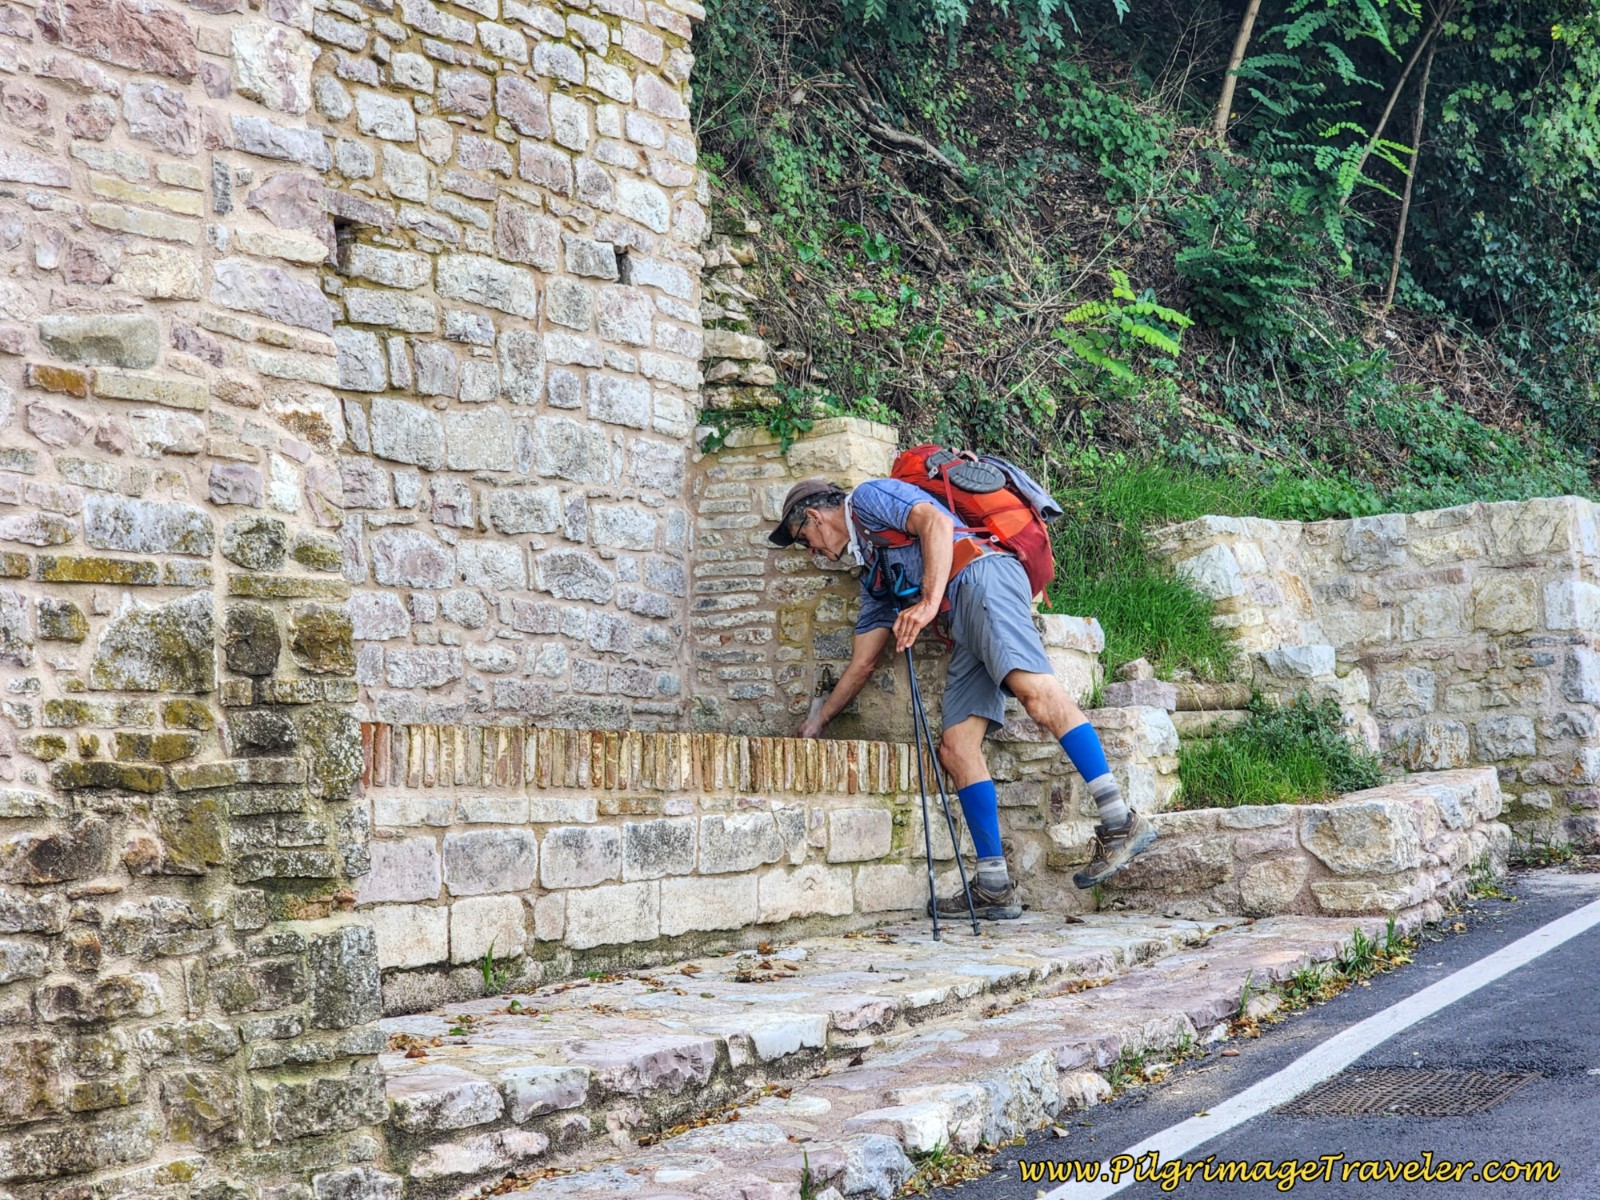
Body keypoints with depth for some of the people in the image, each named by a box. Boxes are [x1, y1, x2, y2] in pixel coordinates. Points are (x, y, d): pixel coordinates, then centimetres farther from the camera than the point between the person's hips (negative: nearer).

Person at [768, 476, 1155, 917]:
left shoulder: (868, 498, 12)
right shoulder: (874, 576, 34)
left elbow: (936, 522, -7)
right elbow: (862, 663, 37)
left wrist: (928, 603, -17)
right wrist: (816, 723, 44)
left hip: (981, 575, -9)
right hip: (965, 625, 9)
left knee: (1035, 692, -28)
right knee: (955, 748, -3)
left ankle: (1120, 822, -35)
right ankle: (995, 887, -8)